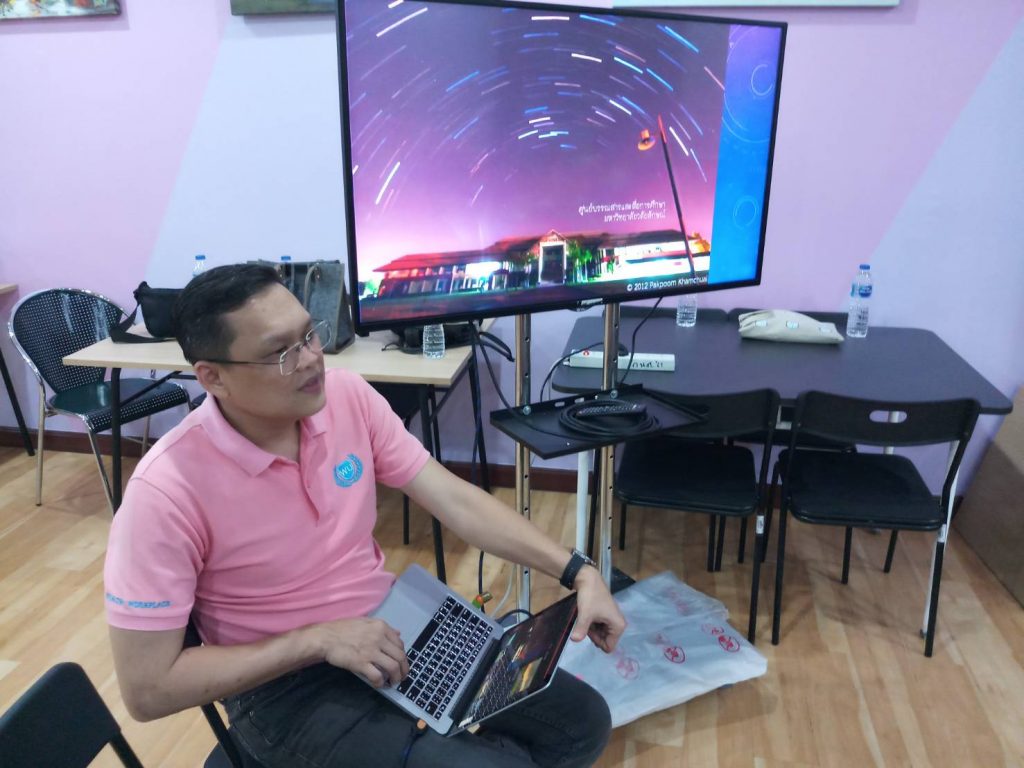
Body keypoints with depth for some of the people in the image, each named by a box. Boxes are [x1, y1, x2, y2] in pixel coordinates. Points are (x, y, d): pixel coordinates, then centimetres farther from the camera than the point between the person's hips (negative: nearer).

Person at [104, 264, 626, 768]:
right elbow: (147, 689, -19)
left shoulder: (347, 396, -11)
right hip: (287, 685, -4)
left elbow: (455, 500, -6)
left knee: (581, 721, 3)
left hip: (390, 623, 5)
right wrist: (316, 640, -24)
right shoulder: (166, 493, -24)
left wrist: (576, 572, -13)